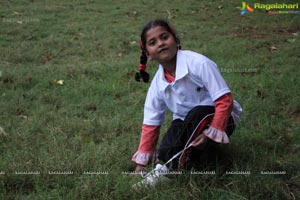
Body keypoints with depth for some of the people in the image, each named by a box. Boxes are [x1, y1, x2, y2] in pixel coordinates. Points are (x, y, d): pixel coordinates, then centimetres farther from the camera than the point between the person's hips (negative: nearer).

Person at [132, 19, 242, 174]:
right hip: (186, 121, 4)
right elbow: (151, 123, 0)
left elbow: (224, 101, -24)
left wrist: (211, 132, -33)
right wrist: (141, 164, -1)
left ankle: (168, 167, -24)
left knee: (197, 114, -37)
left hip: (219, 118, -4)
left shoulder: (199, 63, -24)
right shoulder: (158, 83, -7)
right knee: (164, 154, -22)